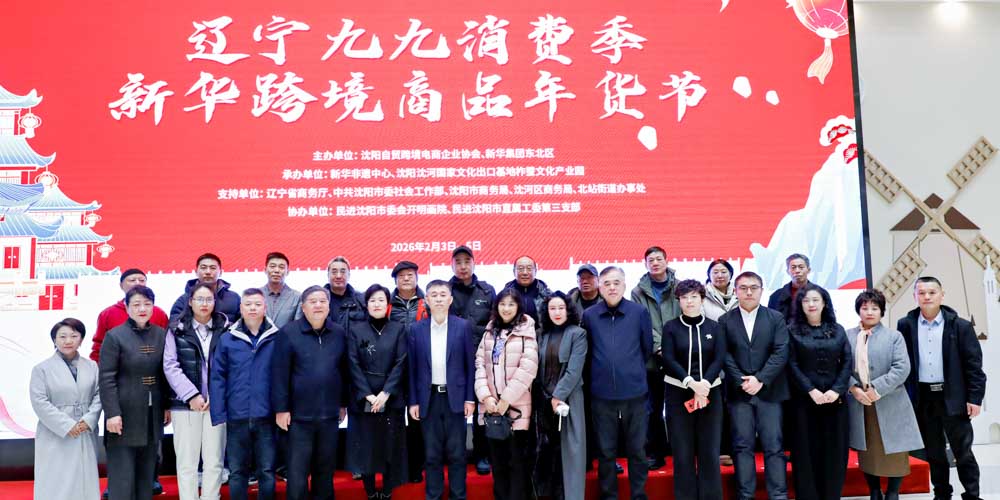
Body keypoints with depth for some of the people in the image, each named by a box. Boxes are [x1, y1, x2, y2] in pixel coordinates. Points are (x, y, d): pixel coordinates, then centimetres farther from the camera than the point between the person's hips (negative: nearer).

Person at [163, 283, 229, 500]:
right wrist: (191, 395, -10)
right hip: (185, 403, -1)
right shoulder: (177, 330, 4)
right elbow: (170, 366, -2)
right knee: (187, 462, 2)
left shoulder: (225, 329, 6)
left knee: (214, 461, 4)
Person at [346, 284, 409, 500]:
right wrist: (368, 394, -12)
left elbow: (400, 363, -3)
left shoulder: (398, 330, 3)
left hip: (391, 398, 0)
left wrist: (386, 393, -13)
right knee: (365, 446, 2)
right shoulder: (356, 330, 3)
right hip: (363, 399, 0)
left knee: (391, 446, 2)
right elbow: (354, 365, -3)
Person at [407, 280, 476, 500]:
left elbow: (470, 364, 1)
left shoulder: (463, 326, 0)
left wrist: (469, 398, -3)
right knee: (432, 454, 8)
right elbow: (412, 368, 4)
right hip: (429, 399, 1)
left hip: (455, 397, -1)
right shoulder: (416, 329, 3)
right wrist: (413, 401, 1)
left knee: (457, 453, 5)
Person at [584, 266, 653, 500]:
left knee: (637, 450, 8)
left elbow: (647, 348, 9)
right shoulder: (589, 316, 0)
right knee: (605, 451, 10)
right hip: (602, 394, 1)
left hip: (635, 393, 0)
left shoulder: (640, 312, -1)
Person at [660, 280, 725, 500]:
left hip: (709, 392, 1)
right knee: (683, 452, 3)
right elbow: (668, 360, -6)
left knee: (709, 451, 3)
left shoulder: (714, 327, 6)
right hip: (679, 393, -1)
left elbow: (719, 359, -2)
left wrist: (704, 383, -18)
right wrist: (691, 382, -19)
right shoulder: (670, 327, 3)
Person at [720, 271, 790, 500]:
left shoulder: (776, 318, 5)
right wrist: (741, 382, -12)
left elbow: (781, 352, -4)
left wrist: (760, 379, -13)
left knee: (773, 446, 1)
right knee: (742, 446, 3)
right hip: (739, 393, 0)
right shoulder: (725, 321, 6)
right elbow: (725, 356, 0)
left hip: (769, 392, 0)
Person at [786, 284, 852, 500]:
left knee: (834, 451, 5)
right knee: (807, 451, 1)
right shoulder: (793, 331, 2)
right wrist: (811, 390, -14)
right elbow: (792, 365, -4)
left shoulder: (837, 330, 10)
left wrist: (837, 390, -10)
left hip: (835, 399, 2)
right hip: (804, 400, -2)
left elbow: (848, 362, 3)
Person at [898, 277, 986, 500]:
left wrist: (975, 398, -7)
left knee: (963, 452, 6)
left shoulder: (960, 326, -4)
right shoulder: (905, 325, 1)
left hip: (953, 398, -2)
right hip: (922, 398, 2)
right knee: (933, 452, 13)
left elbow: (974, 365, -3)